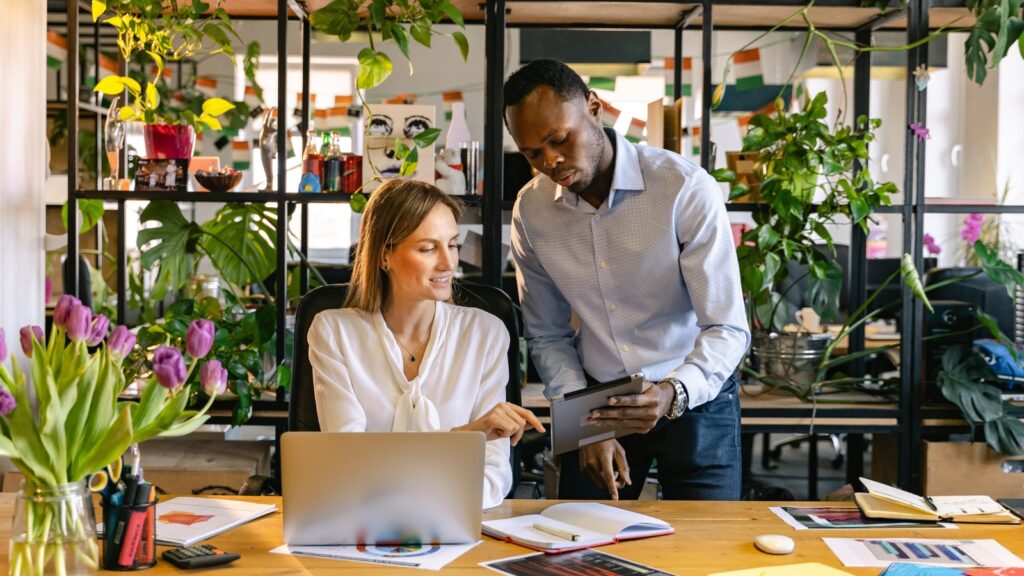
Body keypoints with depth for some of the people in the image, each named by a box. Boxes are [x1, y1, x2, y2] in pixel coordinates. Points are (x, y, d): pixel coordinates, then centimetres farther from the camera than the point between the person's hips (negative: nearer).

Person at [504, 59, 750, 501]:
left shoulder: (685, 187, -20)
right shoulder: (530, 210, -7)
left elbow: (728, 329, -21)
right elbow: (547, 335, 1)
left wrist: (674, 393, -39)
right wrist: (586, 426, -12)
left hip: (694, 396, -3)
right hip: (597, 397, 3)